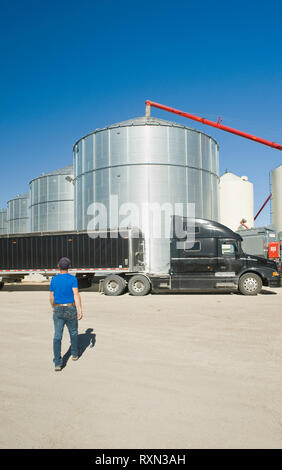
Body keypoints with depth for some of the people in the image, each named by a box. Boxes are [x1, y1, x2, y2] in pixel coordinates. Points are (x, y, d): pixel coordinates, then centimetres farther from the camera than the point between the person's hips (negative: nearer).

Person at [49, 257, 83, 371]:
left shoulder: (54, 279, 1)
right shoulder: (72, 278, -8)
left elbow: (51, 297, 8)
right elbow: (76, 294, -19)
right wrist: (80, 310, -20)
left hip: (58, 310, 1)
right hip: (71, 310, -1)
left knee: (57, 336, 0)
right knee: (73, 332, 20)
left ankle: (57, 363, -8)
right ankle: (74, 354, 37)